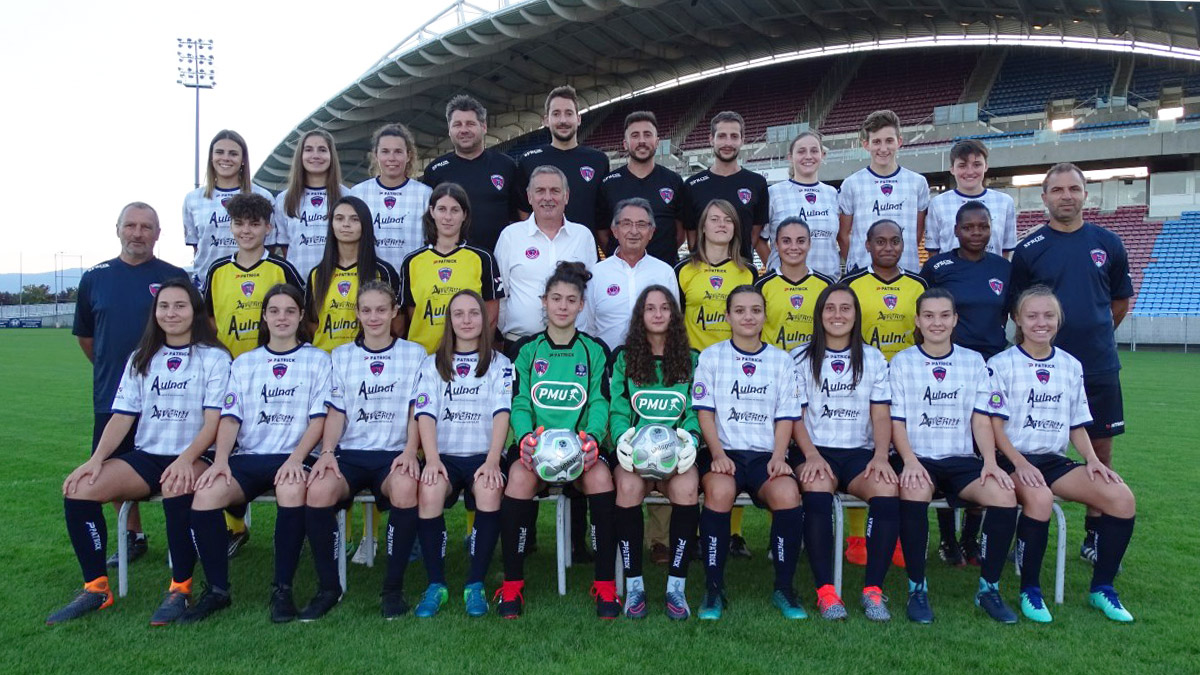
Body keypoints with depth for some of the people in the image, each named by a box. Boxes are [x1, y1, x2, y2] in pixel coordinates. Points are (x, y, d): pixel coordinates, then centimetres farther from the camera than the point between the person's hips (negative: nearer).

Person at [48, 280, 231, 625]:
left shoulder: (214, 358, 1)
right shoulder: (141, 359, 15)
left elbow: (213, 422, -8)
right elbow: (122, 417, 9)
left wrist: (185, 460, -25)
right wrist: (97, 458, -8)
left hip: (193, 458, -5)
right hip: (145, 456, 5)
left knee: (177, 489, -37)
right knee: (79, 489, -18)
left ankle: (180, 588, -20)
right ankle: (96, 588, -5)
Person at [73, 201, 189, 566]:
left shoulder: (175, 277, -2)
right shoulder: (95, 277, 6)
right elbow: (85, 335, 18)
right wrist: (110, 368, 17)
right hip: (111, 396, 3)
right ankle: (133, 537, 28)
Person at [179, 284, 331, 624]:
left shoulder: (318, 360, 10)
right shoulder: (244, 363, 19)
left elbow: (318, 419, 0)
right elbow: (230, 417, 9)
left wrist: (296, 458, -16)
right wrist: (221, 460, -10)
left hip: (292, 458, -3)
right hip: (247, 456, 3)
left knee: (292, 491, -37)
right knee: (205, 494, -27)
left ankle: (283, 589, -19)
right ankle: (217, 589, -9)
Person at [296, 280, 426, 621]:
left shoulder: (414, 354, 10)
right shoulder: (341, 356, 16)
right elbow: (336, 412, 11)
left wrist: (410, 451, -12)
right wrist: (326, 452, -6)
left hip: (394, 453, -2)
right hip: (349, 452, 2)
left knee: (405, 488, -36)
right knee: (318, 490, -31)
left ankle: (394, 587, -18)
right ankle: (328, 587, -10)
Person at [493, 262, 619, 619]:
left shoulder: (595, 350, 12)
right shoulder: (527, 349, 12)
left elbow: (600, 402, 2)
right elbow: (519, 403, 3)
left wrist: (591, 436, -20)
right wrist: (526, 435, -19)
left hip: (581, 445, 0)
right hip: (536, 442, 0)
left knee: (600, 476, -32)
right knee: (520, 477, -33)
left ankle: (606, 585, -19)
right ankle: (512, 584, -17)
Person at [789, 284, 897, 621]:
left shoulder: (873, 359, 15)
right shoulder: (800, 358, 9)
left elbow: (881, 416, 9)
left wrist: (881, 456, -9)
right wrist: (811, 455, -14)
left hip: (860, 453, 2)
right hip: (816, 451, -1)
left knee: (888, 489, -30)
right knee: (817, 485, -35)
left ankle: (873, 589, -20)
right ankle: (825, 590, -28)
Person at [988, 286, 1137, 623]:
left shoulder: (1071, 366, 13)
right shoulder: (1001, 364, -2)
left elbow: (1077, 425, 16)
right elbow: (995, 425, -7)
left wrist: (1092, 459, -2)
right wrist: (1020, 464, -20)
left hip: (1056, 461, 5)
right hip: (1014, 460, -5)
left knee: (1122, 497, -18)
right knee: (1039, 497, -36)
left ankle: (1102, 588, -1)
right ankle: (1029, 590, -17)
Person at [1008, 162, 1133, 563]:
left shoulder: (1108, 244, 5)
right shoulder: (1029, 249, -1)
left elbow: (1121, 300, 16)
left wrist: (1097, 335, 14)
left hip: (1099, 366, 2)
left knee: (1101, 449, 8)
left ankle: (1095, 537, 21)